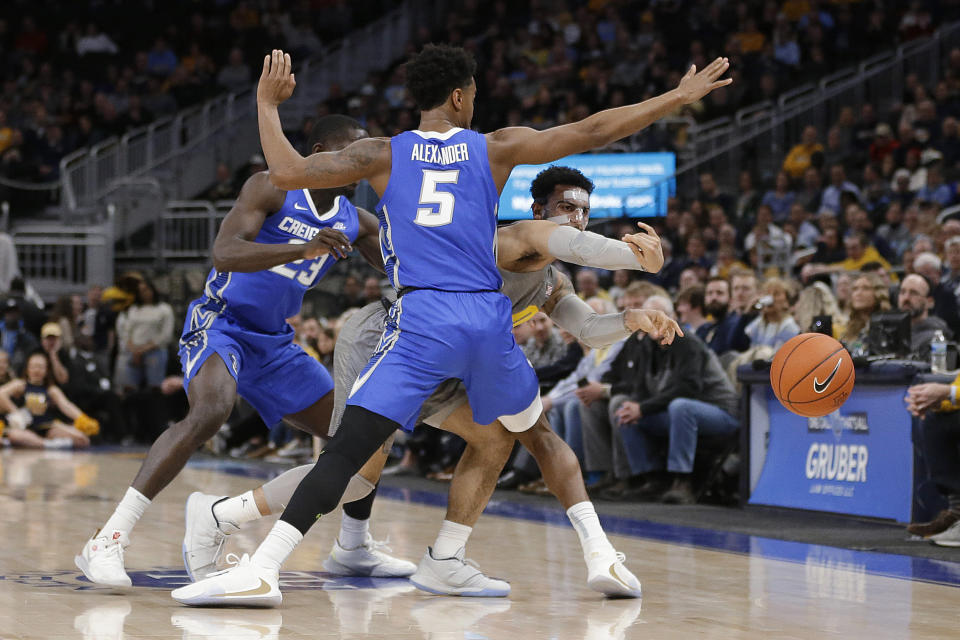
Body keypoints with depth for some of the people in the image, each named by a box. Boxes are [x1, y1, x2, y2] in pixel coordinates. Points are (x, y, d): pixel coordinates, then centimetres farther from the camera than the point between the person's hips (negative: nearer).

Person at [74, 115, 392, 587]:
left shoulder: (355, 222, 6)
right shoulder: (271, 189, -14)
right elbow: (223, 253, -29)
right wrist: (304, 249, -40)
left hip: (273, 342, 8)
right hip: (221, 323, -8)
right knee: (210, 411, -35)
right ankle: (105, 543, -39)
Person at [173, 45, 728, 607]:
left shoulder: (384, 155, 9)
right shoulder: (495, 149, 11)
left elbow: (286, 171, -1)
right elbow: (590, 133, 11)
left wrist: (268, 104, 16)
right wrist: (681, 96, 20)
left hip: (421, 319, -2)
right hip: (489, 318, 2)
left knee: (348, 447, -12)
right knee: (536, 433, 28)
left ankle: (263, 569, -25)